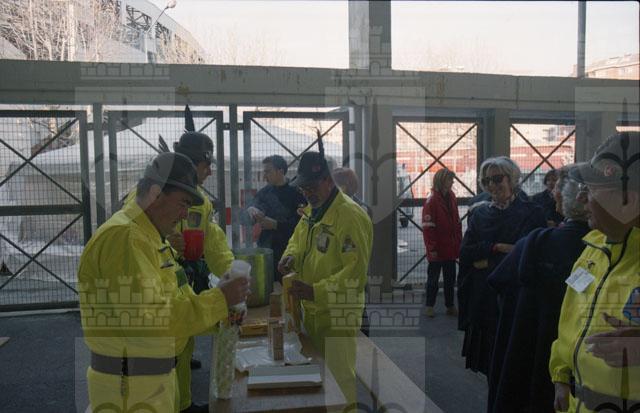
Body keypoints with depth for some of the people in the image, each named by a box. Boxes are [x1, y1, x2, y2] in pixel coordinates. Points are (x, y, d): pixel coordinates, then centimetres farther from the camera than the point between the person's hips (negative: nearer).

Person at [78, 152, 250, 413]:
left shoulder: (150, 237, 12)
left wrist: (221, 312, 1)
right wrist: (218, 301, -21)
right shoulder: (123, 238, -21)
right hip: (129, 386, -9)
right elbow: (150, 319, -28)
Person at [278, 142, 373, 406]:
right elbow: (298, 239, 20)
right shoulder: (311, 210, 6)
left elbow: (356, 273, -24)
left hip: (337, 313, -8)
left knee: (339, 376, 5)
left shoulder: (351, 216, -21)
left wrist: (315, 291, -29)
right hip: (311, 309, 8)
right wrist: (291, 256, -2)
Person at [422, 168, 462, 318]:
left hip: (451, 248, 6)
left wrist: (459, 243, 10)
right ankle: (429, 306, 19)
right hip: (437, 249, -6)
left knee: (450, 279, 13)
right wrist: (431, 248, -17)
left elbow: (457, 223, 14)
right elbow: (427, 227, -16)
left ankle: (450, 306, 24)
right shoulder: (431, 200, -14)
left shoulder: (451, 197, 8)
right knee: (433, 278, 6)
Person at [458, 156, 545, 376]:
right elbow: (465, 253, 0)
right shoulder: (480, 214, 10)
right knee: (489, 365, 10)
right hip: (482, 301, 4)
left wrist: (487, 262, -9)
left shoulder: (531, 213, -3)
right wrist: (498, 248, -13)